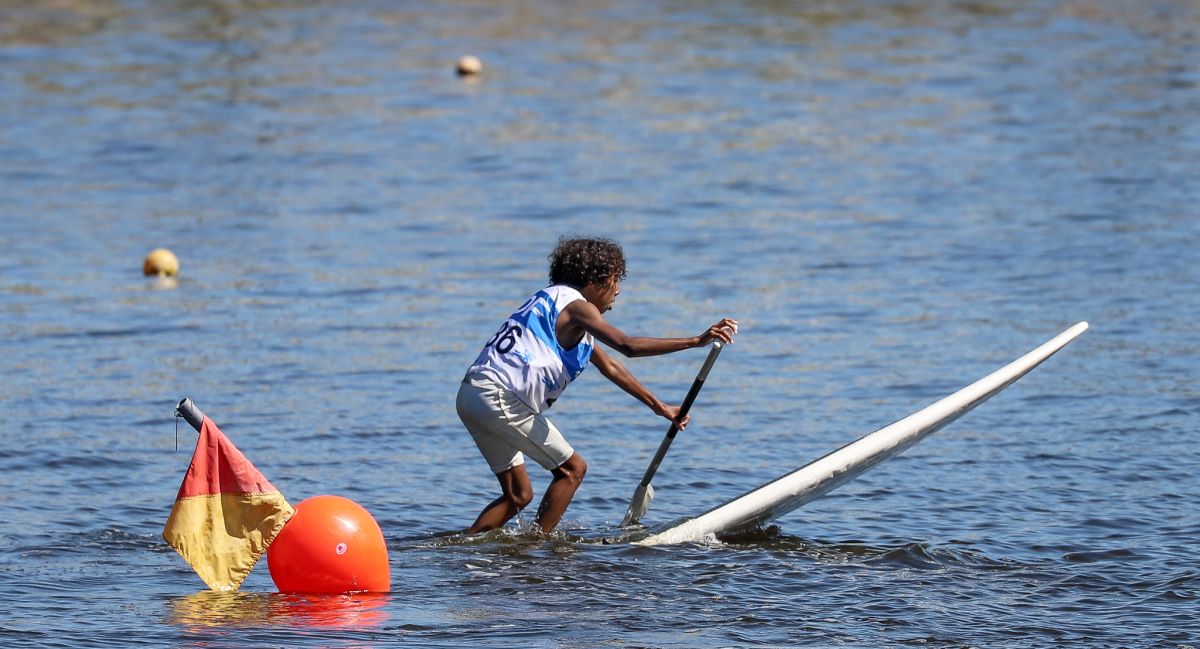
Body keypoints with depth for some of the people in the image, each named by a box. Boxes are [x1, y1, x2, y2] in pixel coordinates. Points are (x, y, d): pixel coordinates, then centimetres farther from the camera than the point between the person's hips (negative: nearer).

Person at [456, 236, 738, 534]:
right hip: (498, 397, -10)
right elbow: (627, 345, -20)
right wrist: (697, 341, -22)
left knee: (518, 496, 14)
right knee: (572, 468, -1)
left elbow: (609, 366, 31)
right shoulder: (575, 306, -7)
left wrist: (658, 406, 32)